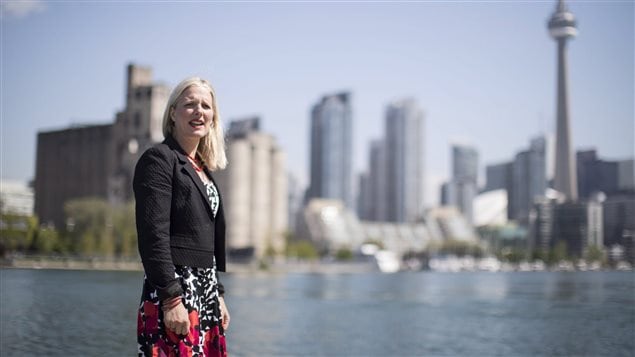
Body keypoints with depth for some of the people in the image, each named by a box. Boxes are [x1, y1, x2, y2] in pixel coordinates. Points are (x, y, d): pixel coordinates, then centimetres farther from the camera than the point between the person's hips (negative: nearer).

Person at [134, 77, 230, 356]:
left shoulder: (202, 169, 18)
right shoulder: (158, 159, -6)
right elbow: (153, 236, -15)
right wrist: (172, 298, -20)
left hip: (205, 291, 8)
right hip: (172, 291, -8)